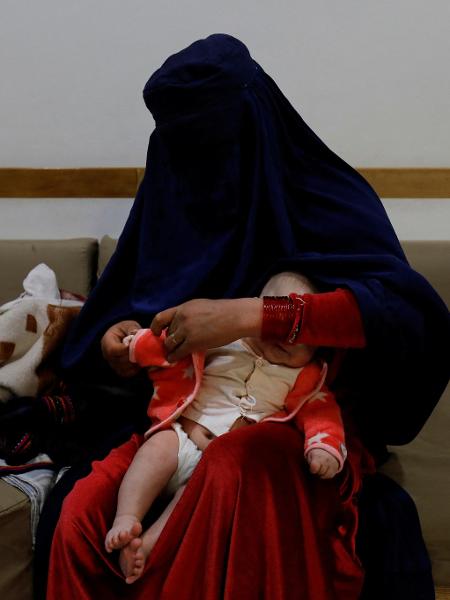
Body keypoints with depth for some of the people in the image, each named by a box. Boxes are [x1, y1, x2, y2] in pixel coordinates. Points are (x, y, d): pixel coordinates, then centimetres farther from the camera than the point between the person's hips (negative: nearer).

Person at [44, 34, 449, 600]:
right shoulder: (172, 197, 6)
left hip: (307, 422, -3)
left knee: (234, 471, -38)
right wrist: (113, 338, -8)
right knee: (81, 518, -25)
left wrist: (251, 315, -33)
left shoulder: (325, 197, -8)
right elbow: (122, 308, 17)